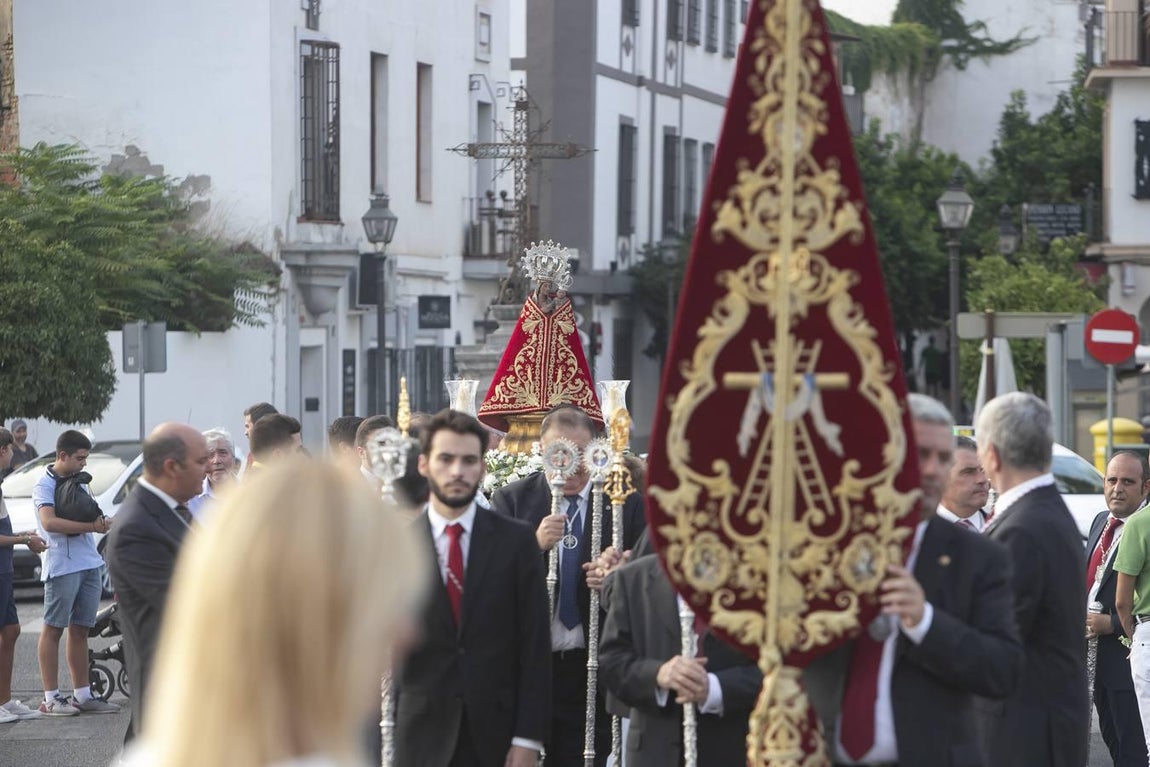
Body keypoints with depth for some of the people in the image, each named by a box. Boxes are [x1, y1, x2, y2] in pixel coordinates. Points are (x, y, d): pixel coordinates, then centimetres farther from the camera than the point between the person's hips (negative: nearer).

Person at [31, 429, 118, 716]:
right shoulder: (44, 485, -7)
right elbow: (49, 522, -21)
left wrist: (101, 521, -6)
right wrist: (92, 526, -22)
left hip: (89, 564, 8)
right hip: (61, 566, -8)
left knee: (80, 630, 11)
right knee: (54, 629, -3)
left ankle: (82, 695, 15)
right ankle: (50, 698, -3)